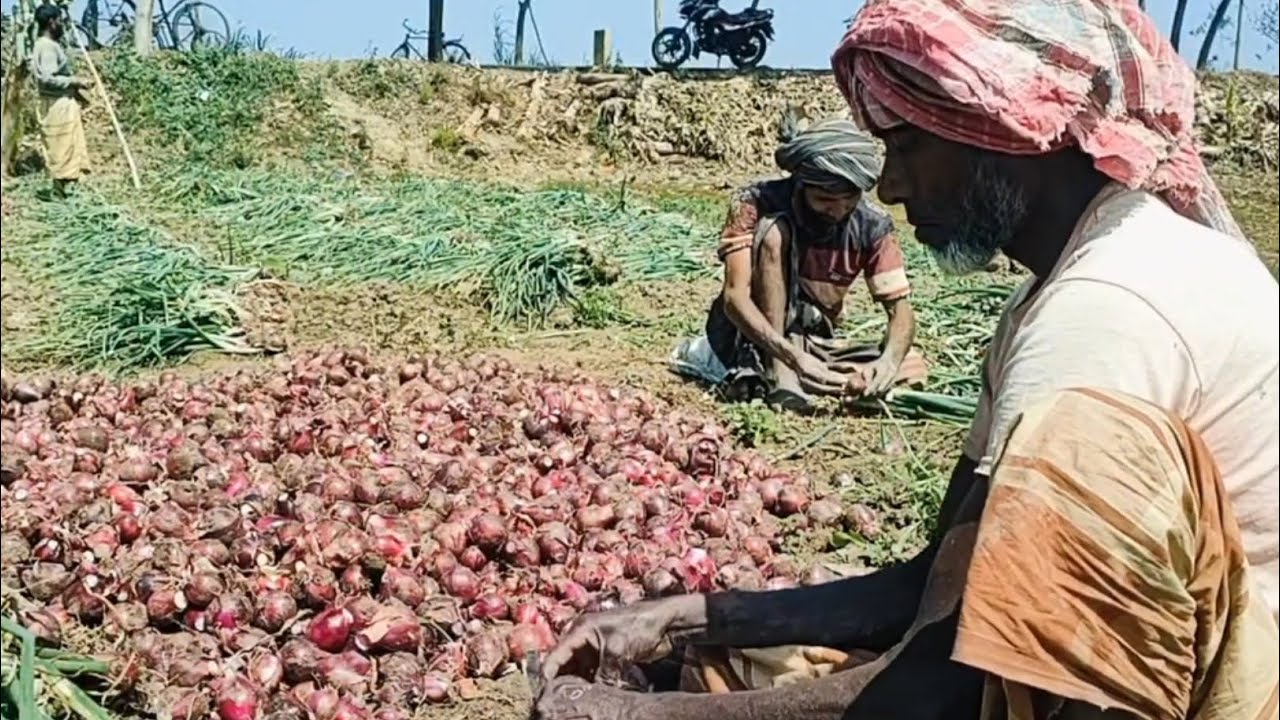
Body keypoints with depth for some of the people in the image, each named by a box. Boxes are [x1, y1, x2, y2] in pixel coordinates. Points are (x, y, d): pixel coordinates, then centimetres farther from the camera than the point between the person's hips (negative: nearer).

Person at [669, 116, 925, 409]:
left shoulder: (871, 227, -11)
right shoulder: (756, 203, -20)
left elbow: (901, 309, -14)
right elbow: (735, 295, -30)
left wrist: (889, 361, -37)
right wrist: (793, 357, -45)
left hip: (810, 343, 4)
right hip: (747, 335, -4)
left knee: (912, 367, -22)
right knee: (774, 230, -27)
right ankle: (775, 371, -30)